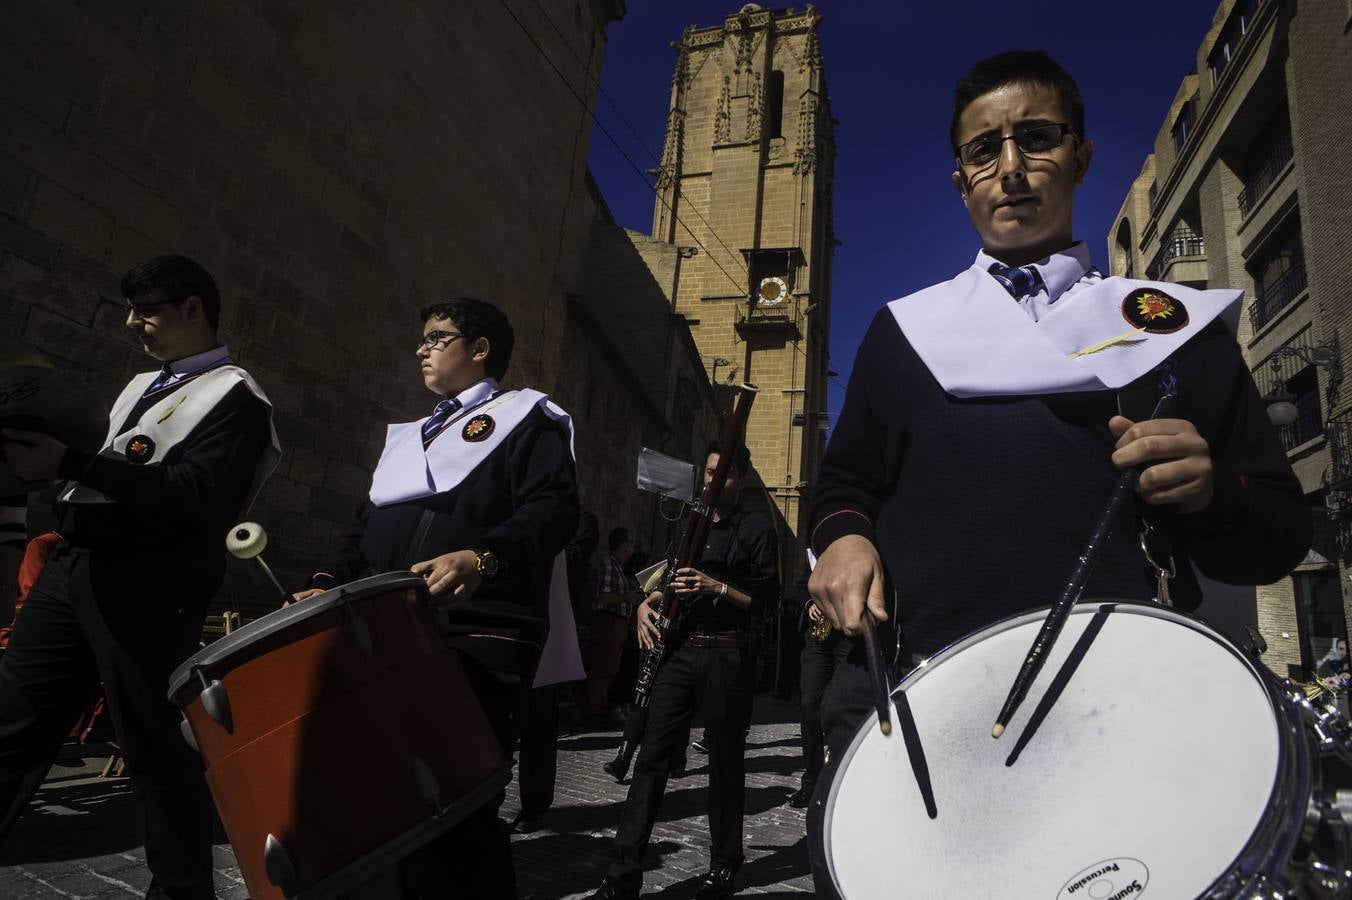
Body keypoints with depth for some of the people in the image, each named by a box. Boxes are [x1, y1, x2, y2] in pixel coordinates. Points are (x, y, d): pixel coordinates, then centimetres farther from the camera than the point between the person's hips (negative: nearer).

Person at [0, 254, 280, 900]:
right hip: (74, 563, 9)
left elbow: (194, 494, -18)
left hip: (144, 585, -8)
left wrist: (70, 464, -20)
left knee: (157, 751, -1)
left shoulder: (235, 397, -5)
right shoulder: (141, 385, 23)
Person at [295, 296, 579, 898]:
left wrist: (482, 557, -29)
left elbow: (553, 509, -11)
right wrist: (328, 585, 7)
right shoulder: (407, 438, 29)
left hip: (480, 640, -7)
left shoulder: (526, 416, 6)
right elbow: (366, 529, 26)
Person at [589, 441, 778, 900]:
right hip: (679, 650, 5)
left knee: (725, 760, 6)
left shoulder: (757, 531, 2)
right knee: (652, 756, 0)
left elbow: (765, 600, -4)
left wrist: (718, 587, -18)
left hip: (725, 655, -4)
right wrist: (647, 604, 3)